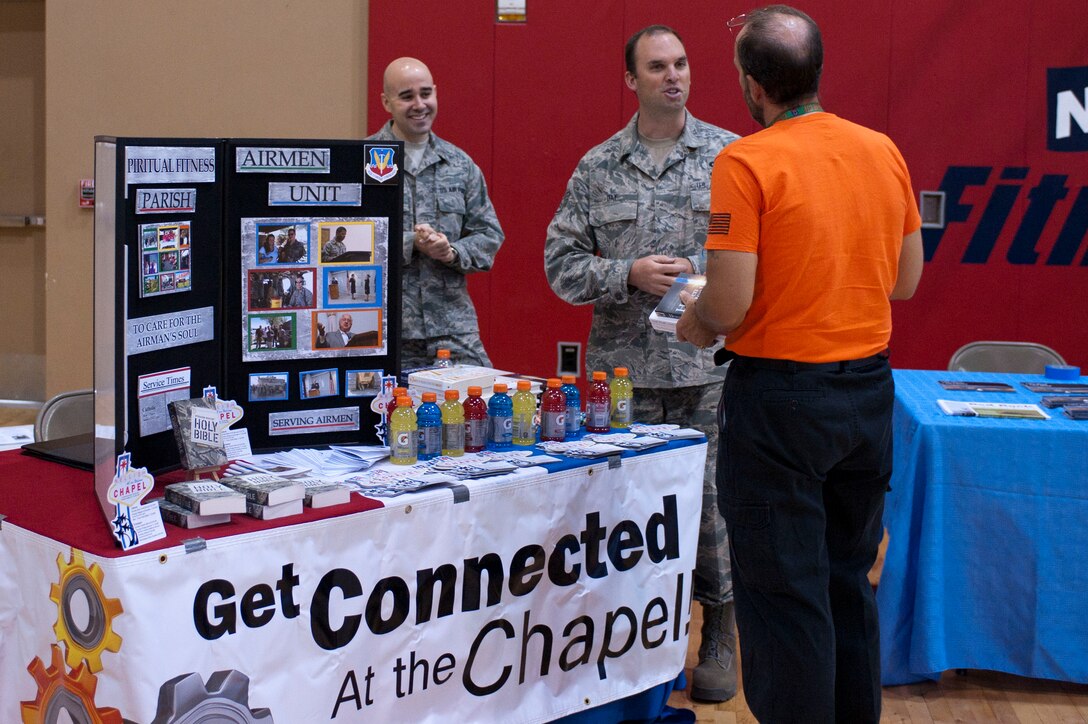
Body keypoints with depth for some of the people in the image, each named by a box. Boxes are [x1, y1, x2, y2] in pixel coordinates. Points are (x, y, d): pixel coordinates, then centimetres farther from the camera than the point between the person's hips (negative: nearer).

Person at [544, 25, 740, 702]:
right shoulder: (597, 168, 6)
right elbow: (562, 262, 5)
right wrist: (630, 275, -10)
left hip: (711, 366, -1)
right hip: (623, 367, 1)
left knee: (714, 501, 3)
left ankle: (720, 640, 20)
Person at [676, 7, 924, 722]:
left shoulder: (747, 162, -15)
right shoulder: (883, 151, 4)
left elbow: (729, 305, -19)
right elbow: (906, 280, 11)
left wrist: (694, 322, 2)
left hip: (781, 395, -6)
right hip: (869, 390, 6)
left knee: (783, 595, 4)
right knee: (850, 583, 19)